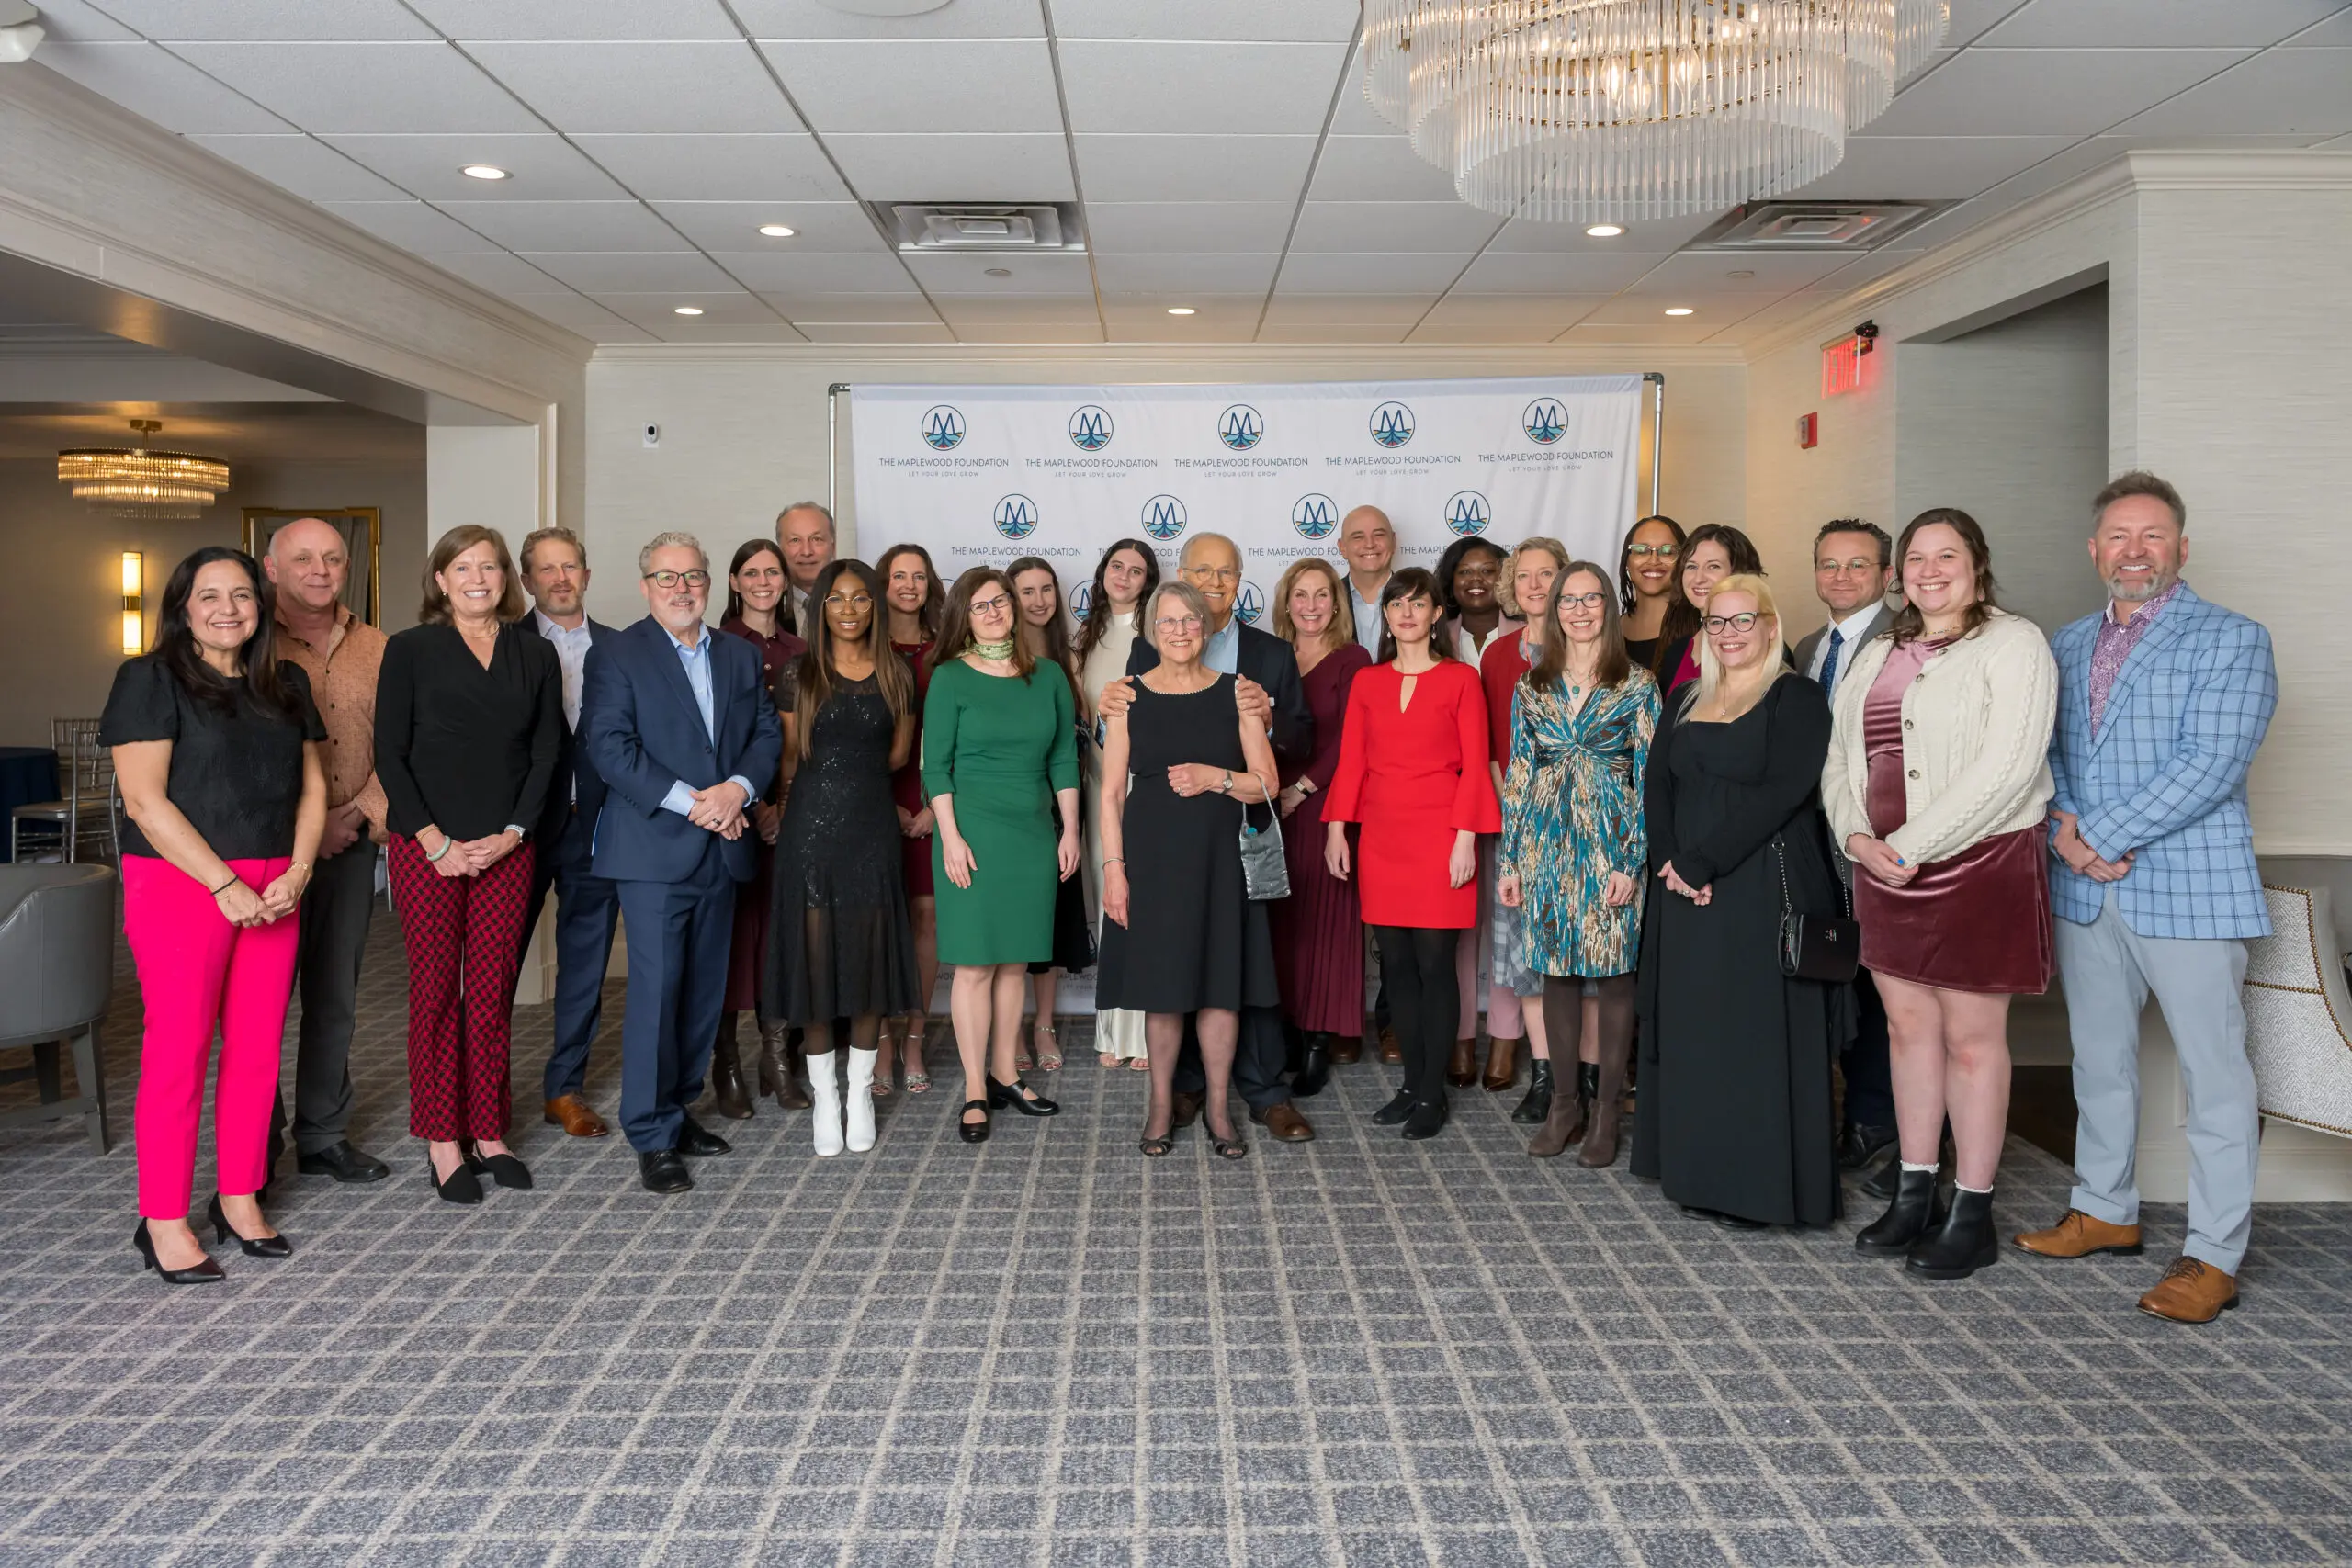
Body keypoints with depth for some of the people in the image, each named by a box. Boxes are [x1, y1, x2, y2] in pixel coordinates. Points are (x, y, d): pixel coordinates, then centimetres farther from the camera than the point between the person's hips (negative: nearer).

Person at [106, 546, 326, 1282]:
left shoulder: (286, 685, 13)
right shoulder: (150, 680, -3)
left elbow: (311, 787, 13)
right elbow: (144, 800, -10)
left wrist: (297, 874, -2)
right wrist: (226, 885, -15)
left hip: (273, 892, 5)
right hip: (181, 885, -5)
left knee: (256, 1048, 8)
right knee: (178, 1051, -2)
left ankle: (240, 1201, 20)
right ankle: (164, 1223, 8)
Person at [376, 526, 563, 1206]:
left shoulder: (535, 653, 9)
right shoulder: (410, 650, 2)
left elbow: (546, 752, 6)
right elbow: (389, 753, -2)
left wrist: (511, 833, -5)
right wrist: (435, 841, -9)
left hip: (506, 847, 2)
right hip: (427, 847, -2)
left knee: (494, 990, 6)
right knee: (436, 990, 2)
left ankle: (488, 1133, 17)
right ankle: (442, 1141, 11)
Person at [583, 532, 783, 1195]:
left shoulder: (741, 656, 15)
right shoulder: (616, 654, -1)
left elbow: (767, 734, 10)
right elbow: (610, 746, -11)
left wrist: (737, 788, -10)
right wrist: (689, 801, -17)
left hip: (722, 845, 6)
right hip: (654, 847, -5)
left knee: (705, 987, 10)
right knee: (656, 986, -7)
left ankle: (679, 1108, 23)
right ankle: (653, 1138, 1)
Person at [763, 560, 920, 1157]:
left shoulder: (896, 676, 5)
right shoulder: (797, 675, 2)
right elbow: (790, 758, 8)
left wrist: (846, 768, 11)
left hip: (872, 830, 1)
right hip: (811, 828, -1)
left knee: (870, 956, 4)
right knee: (815, 957, 2)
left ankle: (860, 1091, 17)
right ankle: (824, 1093, 14)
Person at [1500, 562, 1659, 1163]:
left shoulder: (1637, 685, 0)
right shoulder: (1532, 686, 8)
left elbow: (1648, 777, -3)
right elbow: (1517, 775, 9)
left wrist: (1631, 862, -11)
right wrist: (1510, 860, 5)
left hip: (1611, 843, -3)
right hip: (1547, 842, 3)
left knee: (1613, 969, 2)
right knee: (1556, 968, 7)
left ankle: (1605, 1110, 12)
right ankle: (1565, 1102, 19)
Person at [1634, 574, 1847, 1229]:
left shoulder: (1797, 699, -4)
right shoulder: (1684, 702, 15)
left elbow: (1782, 792, -15)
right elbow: (1656, 785, 7)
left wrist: (1701, 862, -16)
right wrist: (1671, 863, -9)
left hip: (1763, 888, -6)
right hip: (1687, 894, 6)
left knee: (1757, 1029, -2)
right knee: (1692, 1029, 9)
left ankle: (1758, 1185, 8)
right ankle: (1698, 1170, 20)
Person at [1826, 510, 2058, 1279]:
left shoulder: (2013, 644, -6)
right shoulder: (1876, 655, 15)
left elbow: (2005, 767, -17)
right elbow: (1841, 757, 13)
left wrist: (1913, 845, -17)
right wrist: (1857, 835, -5)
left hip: (1979, 864, -6)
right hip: (1884, 865, 6)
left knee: (1971, 1037, 0)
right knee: (1908, 1027, 11)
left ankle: (1972, 1215, 11)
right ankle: (1913, 1199, 20)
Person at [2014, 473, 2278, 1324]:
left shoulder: (2231, 640, -4)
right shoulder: (2066, 646, 14)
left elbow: (2212, 764, -15)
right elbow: (2046, 751, 11)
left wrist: (2100, 833, -18)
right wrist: (2064, 829, -9)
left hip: (2190, 888, -6)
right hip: (2085, 892, 6)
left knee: (2213, 1071, -1)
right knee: (2099, 1060, 16)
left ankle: (2214, 1254, 8)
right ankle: (2106, 1209, 31)